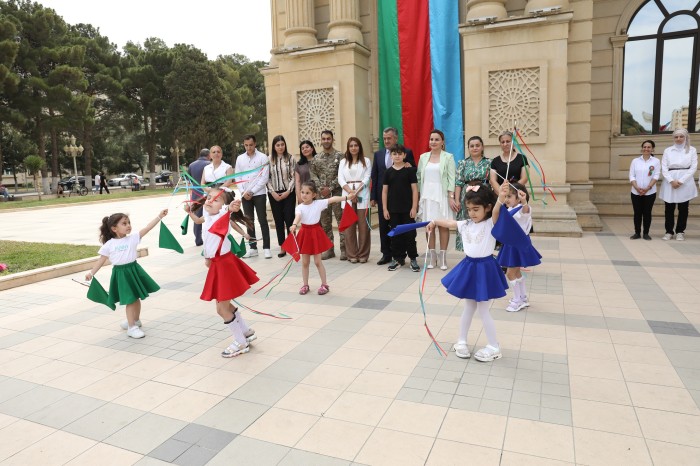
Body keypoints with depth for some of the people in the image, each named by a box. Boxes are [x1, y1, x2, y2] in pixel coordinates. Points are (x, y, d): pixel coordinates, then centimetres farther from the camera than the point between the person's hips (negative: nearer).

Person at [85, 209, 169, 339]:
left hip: (133, 270, 3)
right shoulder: (109, 245, -4)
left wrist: (159, 216, -15)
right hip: (121, 273, -2)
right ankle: (132, 327, 8)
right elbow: (101, 260, 2)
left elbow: (147, 228, -8)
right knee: (130, 300, -2)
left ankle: (135, 320, 39)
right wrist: (91, 273, -3)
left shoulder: (133, 239, -2)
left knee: (136, 297, 16)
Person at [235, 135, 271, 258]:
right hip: (245, 195, 4)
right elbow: (237, 177, 11)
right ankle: (252, 248, 16)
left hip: (259, 194, -4)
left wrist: (252, 192, -10)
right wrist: (243, 191, -3)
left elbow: (264, 178, -9)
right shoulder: (240, 158, 9)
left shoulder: (262, 157, -4)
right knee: (249, 221, 8)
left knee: (262, 221, -2)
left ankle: (266, 248, 4)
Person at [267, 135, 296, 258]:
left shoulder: (290, 158, -1)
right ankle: (282, 247, 13)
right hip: (274, 194, 2)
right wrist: (273, 192, -7)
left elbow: (293, 177, -2)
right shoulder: (269, 159, 1)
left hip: (288, 193, -1)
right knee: (278, 220, 6)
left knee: (289, 219, -3)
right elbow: (267, 178, 2)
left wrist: (288, 191, -10)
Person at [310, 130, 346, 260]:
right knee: (325, 222, 8)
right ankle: (329, 248, 17)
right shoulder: (316, 158, 10)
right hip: (322, 194, 4)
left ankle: (344, 248, 2)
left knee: (341, 220, -4)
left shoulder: (339, 156, -1)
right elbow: (313, 175, 7)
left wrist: (330, 188, -12)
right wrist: (321, 187, -7)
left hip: (337, 192, -4)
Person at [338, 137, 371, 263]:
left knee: (363, 225, -2)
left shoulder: (366, 161, 9)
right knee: (349, 225, 1)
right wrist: (350, 192, -12)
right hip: (347, 194, 2)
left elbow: (367, 178, -1)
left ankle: (363, 254, 6)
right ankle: (352, 254, 8)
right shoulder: (343, 162, 14)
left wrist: (356, 192, -13)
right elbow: (340, 179, 4)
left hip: (362, 195, -2)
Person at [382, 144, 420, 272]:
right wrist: (385, 208, 1)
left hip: (407, 208, -2)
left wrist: (414, 207, -8)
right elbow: (384, 191, 6)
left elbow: (414, 189, -2)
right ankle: (397, 258, 17)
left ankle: (413, 258, 11)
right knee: (395, 234, 8)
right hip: (393, 209, 2)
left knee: (410, 234, 1)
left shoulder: (410, 170, -1)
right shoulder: (388, 172, 5)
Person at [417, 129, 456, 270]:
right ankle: (432, 257, 12)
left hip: (442, 195, -3)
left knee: (443, 226, 0)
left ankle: (443, 258, 7)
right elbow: (419, 177, 10)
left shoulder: (448, 157, 0)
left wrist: (451, 196, -12)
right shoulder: (423, 157, 10)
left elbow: (451, 178, -4)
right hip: (427, 196, 3)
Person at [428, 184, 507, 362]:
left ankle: (494, 347, 19)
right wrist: (434, 221, -5)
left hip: (485, 269, -5)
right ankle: (461, 342, 30)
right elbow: (449, 222, 10)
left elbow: (496, 211, -31)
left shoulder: (491, 223, -13)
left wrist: (502, 197, -49)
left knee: (483, 311, 3)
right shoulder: (465, 225, 4)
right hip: (469, 267, 5)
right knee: (469, 308, 17)